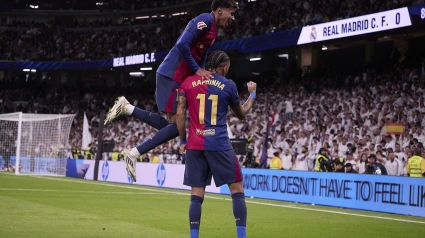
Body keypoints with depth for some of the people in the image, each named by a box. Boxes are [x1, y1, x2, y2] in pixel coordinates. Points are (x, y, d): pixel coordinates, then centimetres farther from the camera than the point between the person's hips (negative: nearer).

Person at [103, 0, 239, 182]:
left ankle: (126, 108, 14)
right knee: (177, 125, -10)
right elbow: (182, 45, -23)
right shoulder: (205, 20, -13)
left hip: (180, 78, 10)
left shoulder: (213, 30, 18)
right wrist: (196, 70, -18)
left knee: (170, 125, 11)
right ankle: (133, 154, -6)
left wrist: (204, 76, 10)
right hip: (171, 76, -10)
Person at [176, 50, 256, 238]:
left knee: (197, 194, 6)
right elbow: (241, 114, 17)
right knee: (237, 189, 6)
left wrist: (183, 141, 12)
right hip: (219, 144, -3)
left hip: (194, 145, 3)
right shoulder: (228, 85, 3)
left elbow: (180, 113, 3)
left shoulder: (188, 82, 8)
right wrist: (252, 94, 33)